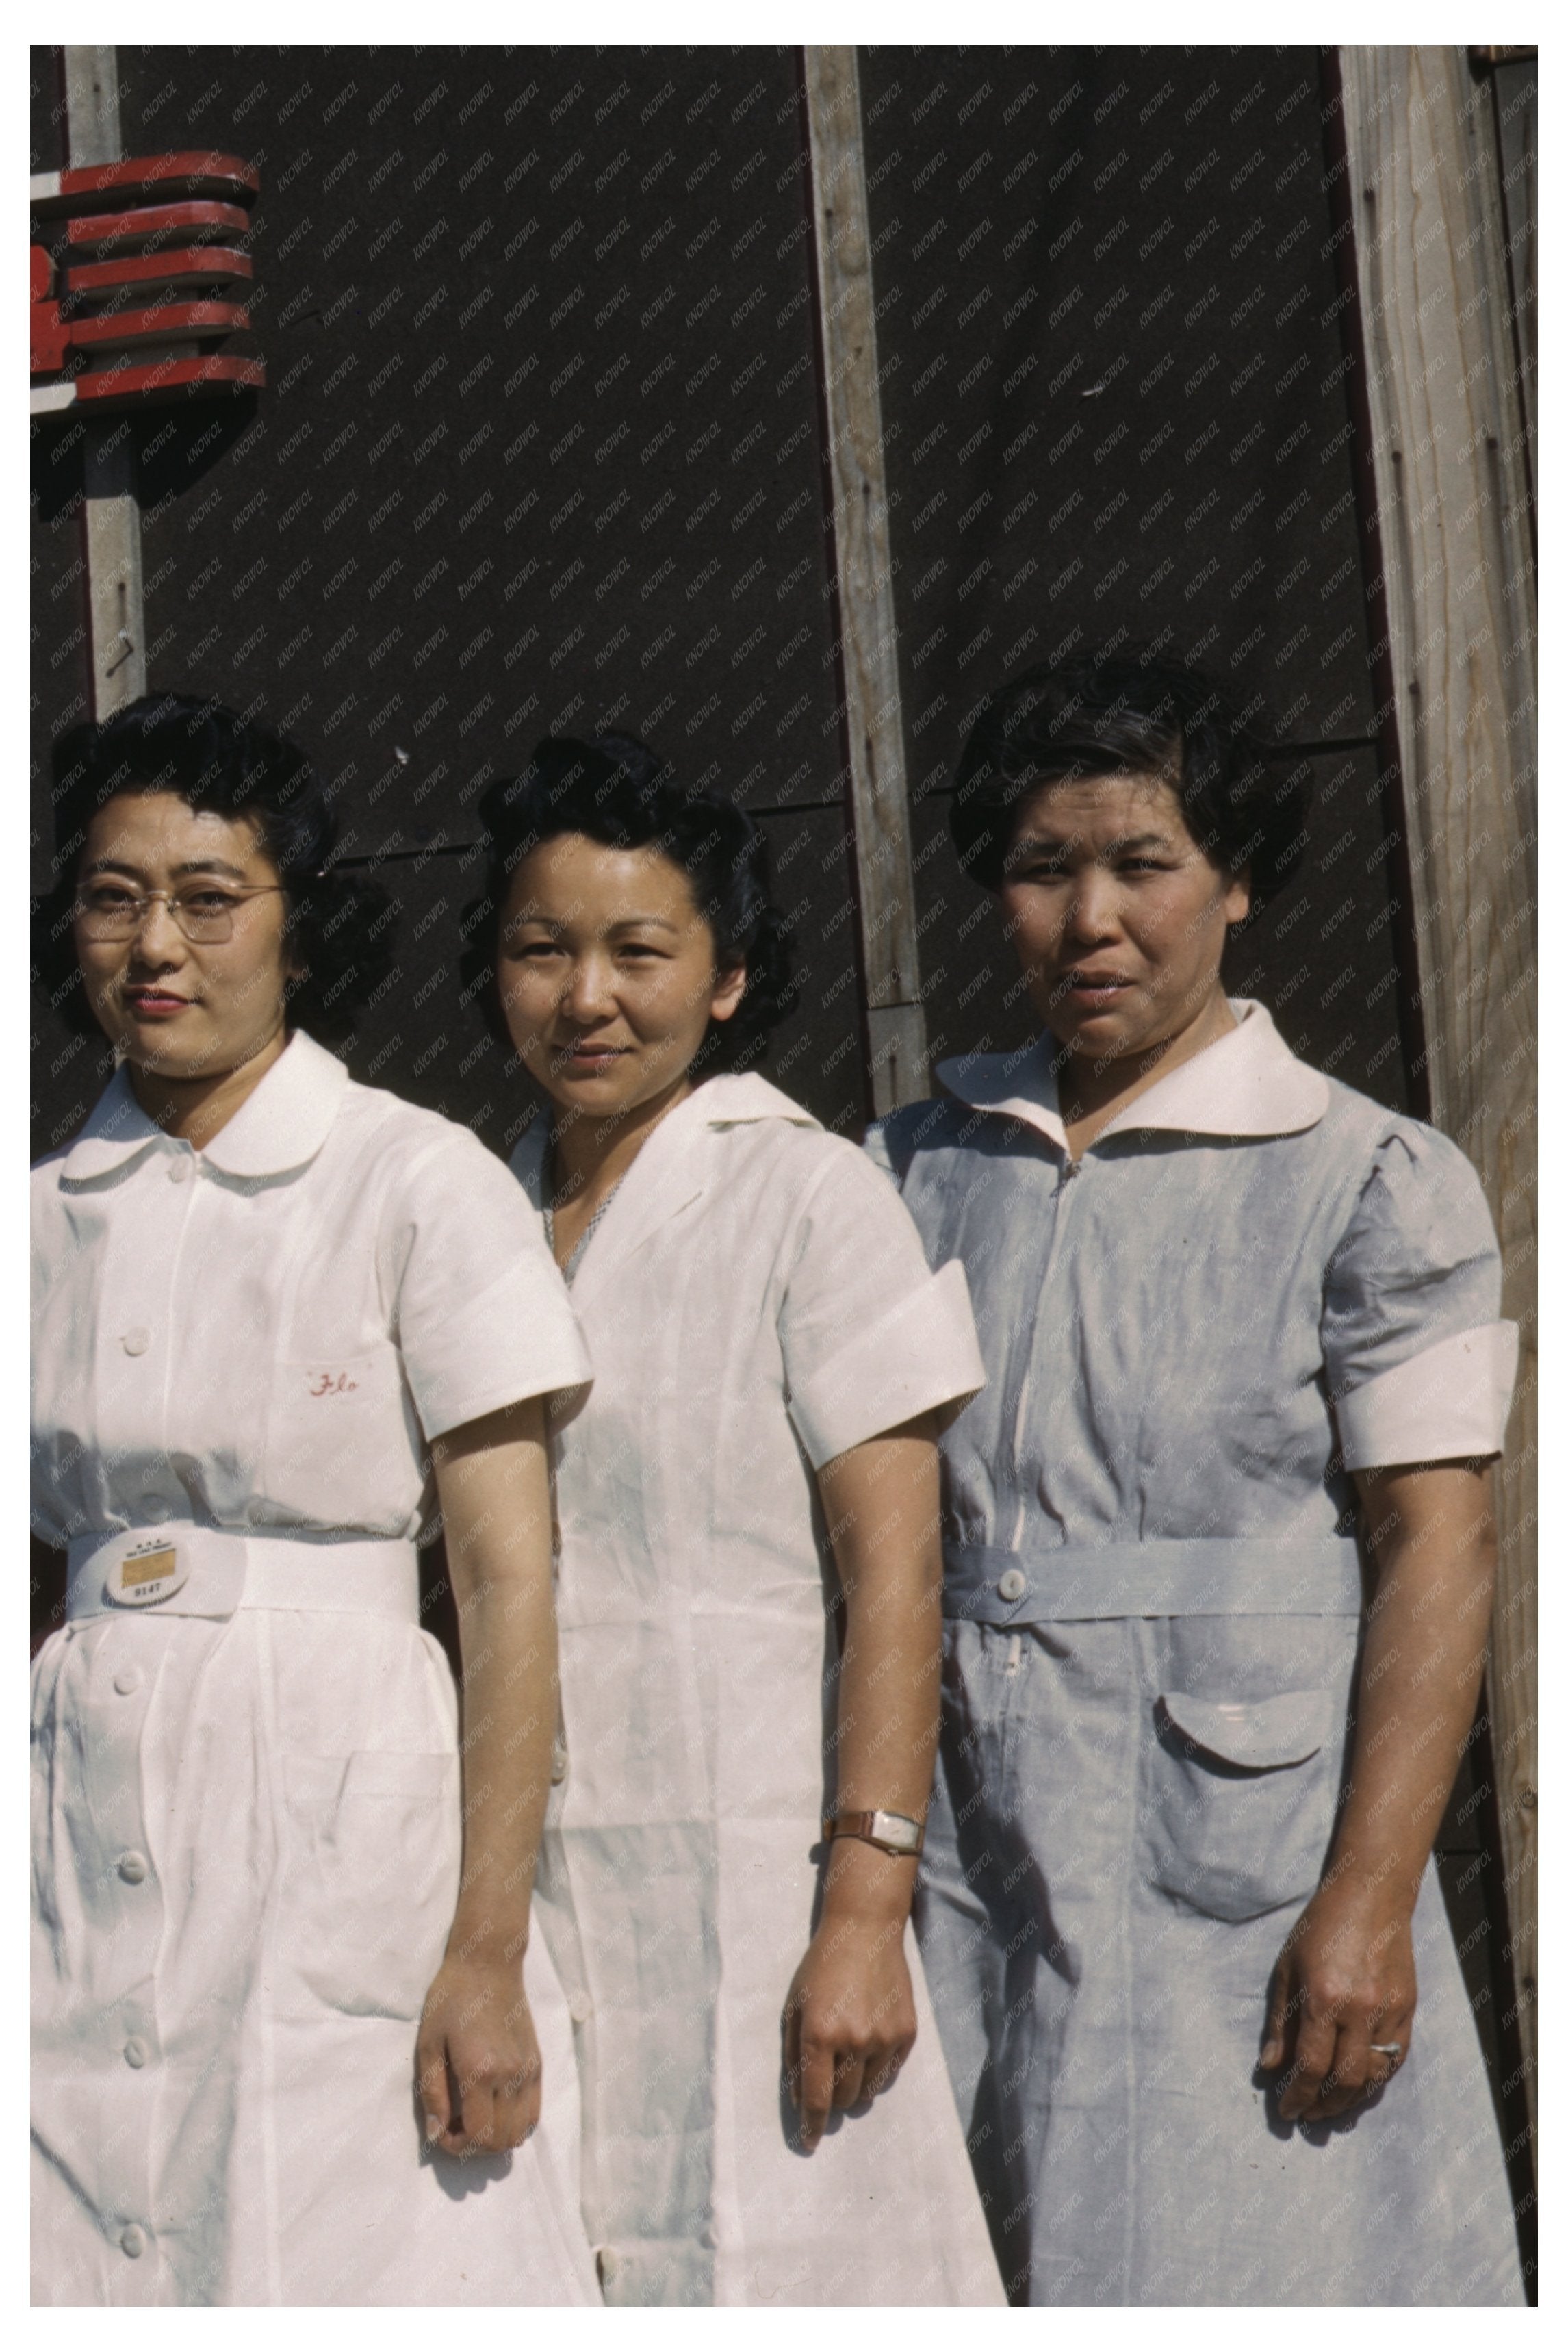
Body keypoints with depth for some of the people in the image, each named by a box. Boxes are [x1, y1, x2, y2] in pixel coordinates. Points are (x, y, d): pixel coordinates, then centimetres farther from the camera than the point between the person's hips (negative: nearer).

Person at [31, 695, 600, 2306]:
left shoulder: (416, 1185, -5)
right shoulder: (52, 1215, 9)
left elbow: (509, 1586, -8)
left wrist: (486, 1950, -13)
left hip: (344, 1824, -4)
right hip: (90, 1832, 4)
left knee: (361, 2257, -3)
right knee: (91, 2263, 4)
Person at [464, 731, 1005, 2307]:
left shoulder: (807, 1196, -5)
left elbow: (893, 1568, -10)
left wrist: (864, 1912, -16)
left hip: (750, 1868, -5)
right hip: (521, 1887, 5)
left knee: (760, 2259, -2)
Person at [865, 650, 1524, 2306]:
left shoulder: (1372, 1180, -2)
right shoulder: (920, 1170, 11)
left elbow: (1436, 1551, -6)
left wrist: (1366, 1900, -14)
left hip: (1242, 1866, -4)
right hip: (965, 1859, 4)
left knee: (1236, 2269, -1)